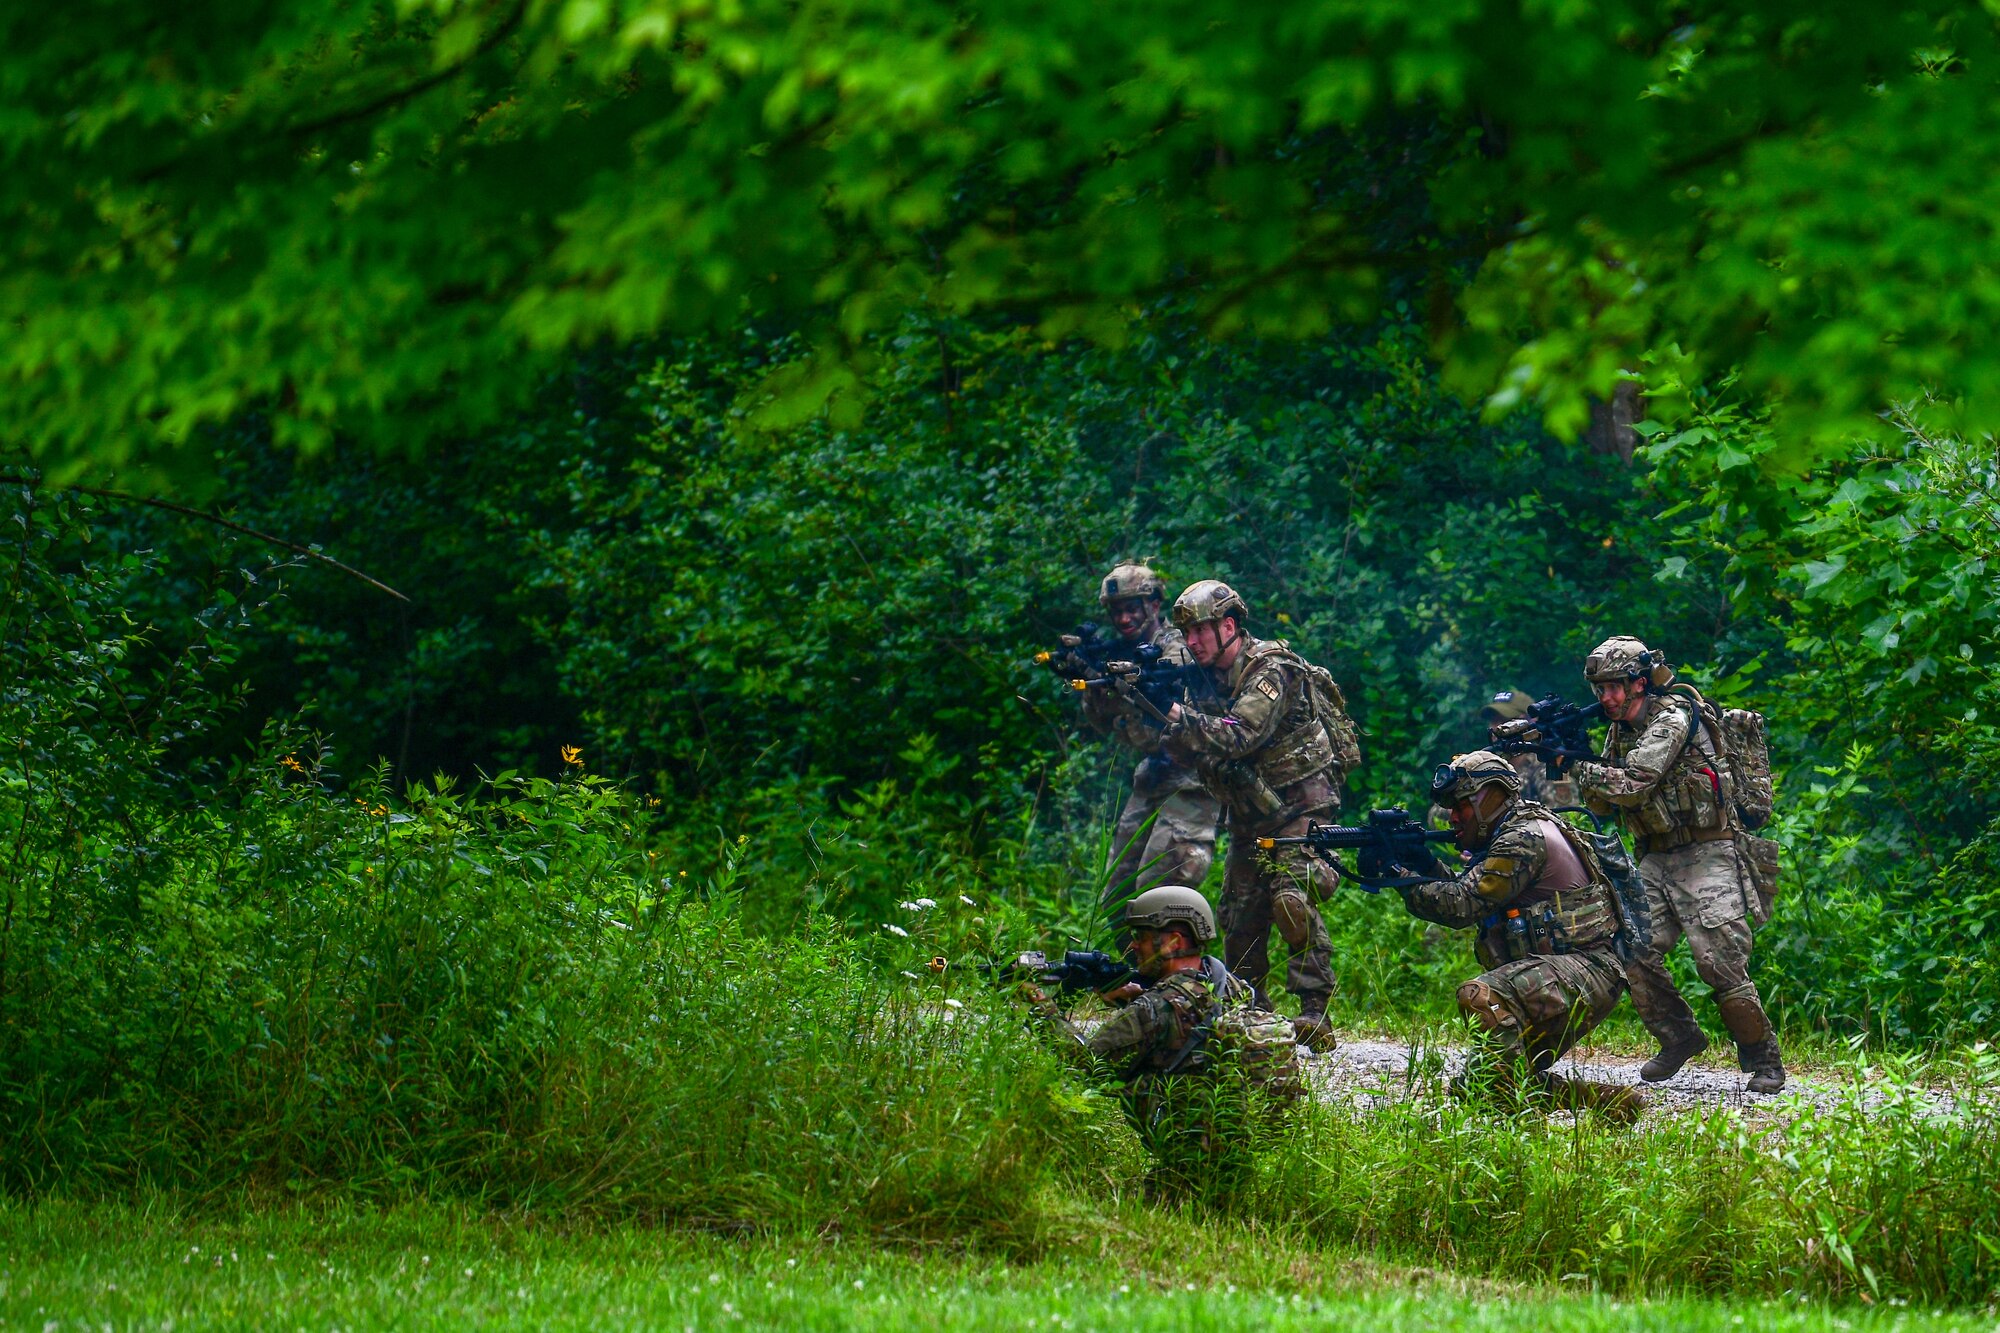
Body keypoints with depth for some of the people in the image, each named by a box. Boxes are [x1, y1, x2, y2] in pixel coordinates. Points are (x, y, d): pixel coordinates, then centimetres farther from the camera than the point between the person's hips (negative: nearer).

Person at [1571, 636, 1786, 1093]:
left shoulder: (1672, 717, -14)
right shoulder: (1620, 731, 13)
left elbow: (1631, 785, -23)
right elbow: (1604, 803, 14)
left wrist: (1575, 764, -15)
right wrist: (1573, 754, -1)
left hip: (1705, 856, -8)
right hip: (1656, 859, 8)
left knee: (1719, 961, -14)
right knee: (1636, 951, -6)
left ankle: (1763, 1060, -1)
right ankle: (1679, 1038, 11)